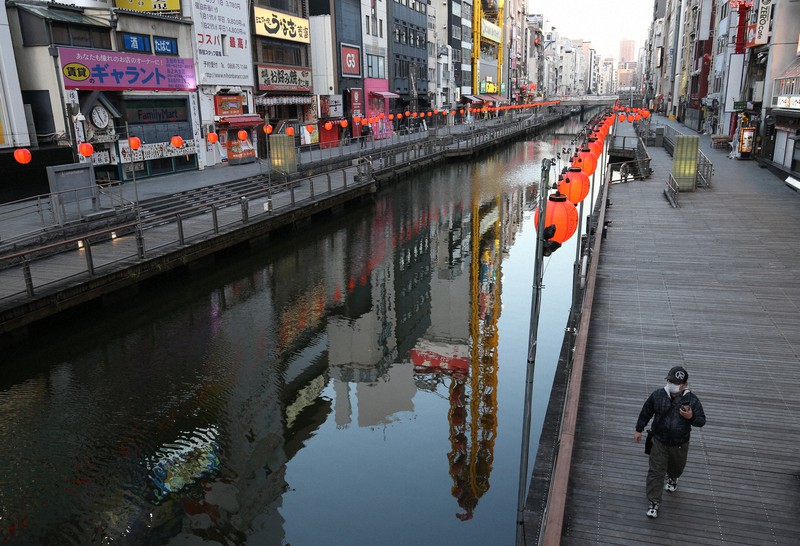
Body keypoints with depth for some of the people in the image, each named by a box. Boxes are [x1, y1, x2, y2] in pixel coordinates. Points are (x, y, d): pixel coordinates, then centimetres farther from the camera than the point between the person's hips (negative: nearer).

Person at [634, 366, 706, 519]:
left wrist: (691, 417, -30)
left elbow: (702, 420, -7)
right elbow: (646, 412, 0)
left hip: (680, 444, 1)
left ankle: (672, 478, 62)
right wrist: (639, 429, 5)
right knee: (656, 472, -2)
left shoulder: (692, 400, -16)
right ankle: (654, 503, 7)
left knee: (677, 466, 27)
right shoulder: (658, 395, -14)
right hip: (659, 441, -1)